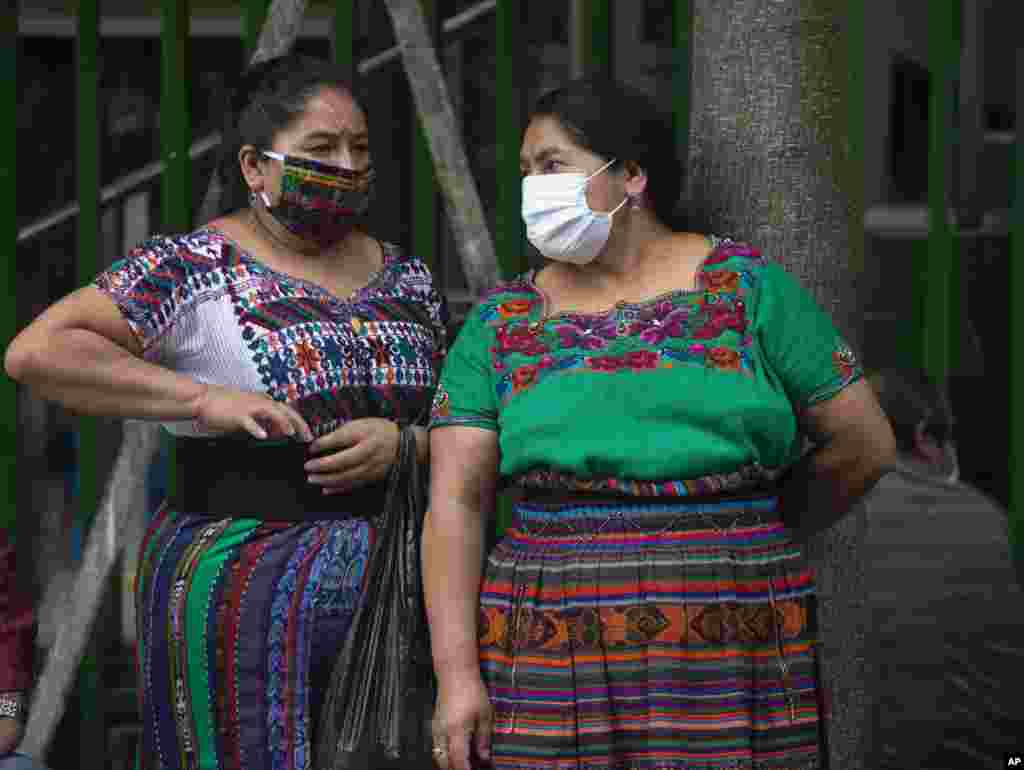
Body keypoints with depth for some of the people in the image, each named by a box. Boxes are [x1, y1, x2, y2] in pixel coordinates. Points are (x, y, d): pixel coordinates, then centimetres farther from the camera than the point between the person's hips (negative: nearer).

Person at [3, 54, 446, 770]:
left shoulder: (406, 276, 11)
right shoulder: (193, 271, -7)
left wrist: (401, 441, -11)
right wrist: (206, 398, -23)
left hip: (390, 582, 5)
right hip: (242, 593, -5)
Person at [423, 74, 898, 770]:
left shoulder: (745, 285, 3)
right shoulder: (500, 324, 7)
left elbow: (864, 446, 5)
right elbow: (455, 504, 1)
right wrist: (457, 674, -9)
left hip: (733, 662, -1)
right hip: (555, 674, 1)